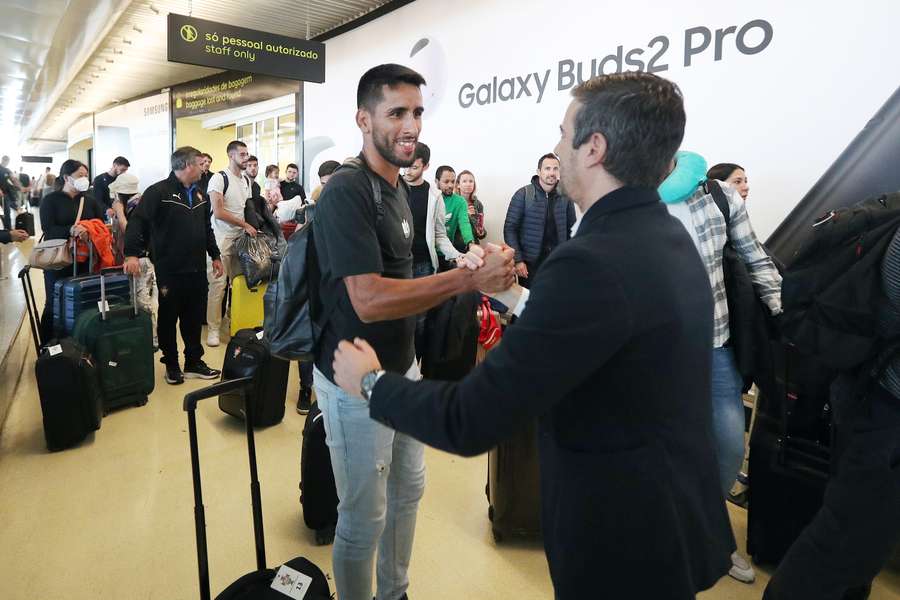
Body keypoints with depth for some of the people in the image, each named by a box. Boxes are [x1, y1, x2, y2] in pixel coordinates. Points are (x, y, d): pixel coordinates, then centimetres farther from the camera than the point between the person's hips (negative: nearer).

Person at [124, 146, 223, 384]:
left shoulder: (199, 195, 14)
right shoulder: (158, 192, -9)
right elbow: (137, 222, -17)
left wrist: (215, 255, 20)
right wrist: (132, 254, -28)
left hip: (197, 270, 6)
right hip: (169, 271, -6)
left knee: (195, 319, 12)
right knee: (168, 319, 8)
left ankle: (194, 362, 23)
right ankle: (171, 364, 21)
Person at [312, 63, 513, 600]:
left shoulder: (399, 186, 8)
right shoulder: (346, 190, -20)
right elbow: (369, 300, -28)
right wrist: (470, 279, -28)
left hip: (402, 368, 9)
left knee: (408, 491, 23)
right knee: (365, 518, 7)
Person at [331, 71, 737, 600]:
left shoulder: (594, 261, -30)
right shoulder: (668, 237, 1)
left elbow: (471, 422, -27)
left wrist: (370, 382, -11)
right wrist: (512, 292, 13)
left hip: (625, 543, -9)